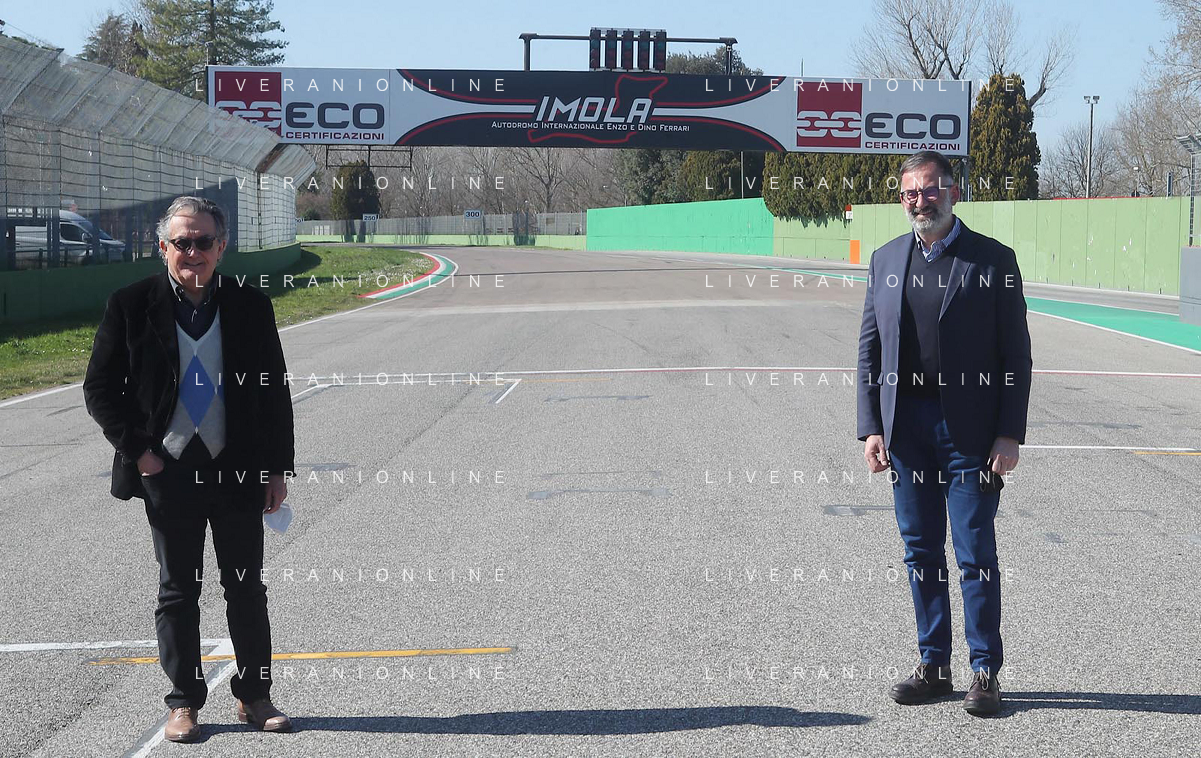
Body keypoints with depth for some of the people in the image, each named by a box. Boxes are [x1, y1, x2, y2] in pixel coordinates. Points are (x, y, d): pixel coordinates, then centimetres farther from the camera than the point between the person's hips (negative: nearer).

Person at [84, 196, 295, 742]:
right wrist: (137, 450, -8)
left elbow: (275, 394, 6)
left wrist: (278, 469, 2)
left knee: (247, 588, 8)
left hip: (238, 471, 1)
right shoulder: (131, 306, -3)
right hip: (168, 472, -1)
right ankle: (184, 702, 19)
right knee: (178, 592, 8)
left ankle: (254, 696, 21)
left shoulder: (251, 307, 1)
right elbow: (99, 389, 1)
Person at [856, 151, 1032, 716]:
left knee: (976, 555, -1)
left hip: (971, 430, -4)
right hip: (906, 426, 4)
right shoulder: (885, 261, 9)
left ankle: (985, 673, 9)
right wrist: (870, 428, 2)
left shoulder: (993, 260, -2)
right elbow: (870, 349, 11)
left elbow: (1016, 355, -3)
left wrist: (1010, 434, -10)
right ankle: (933, 667, 20)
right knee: (921, 552, 10)